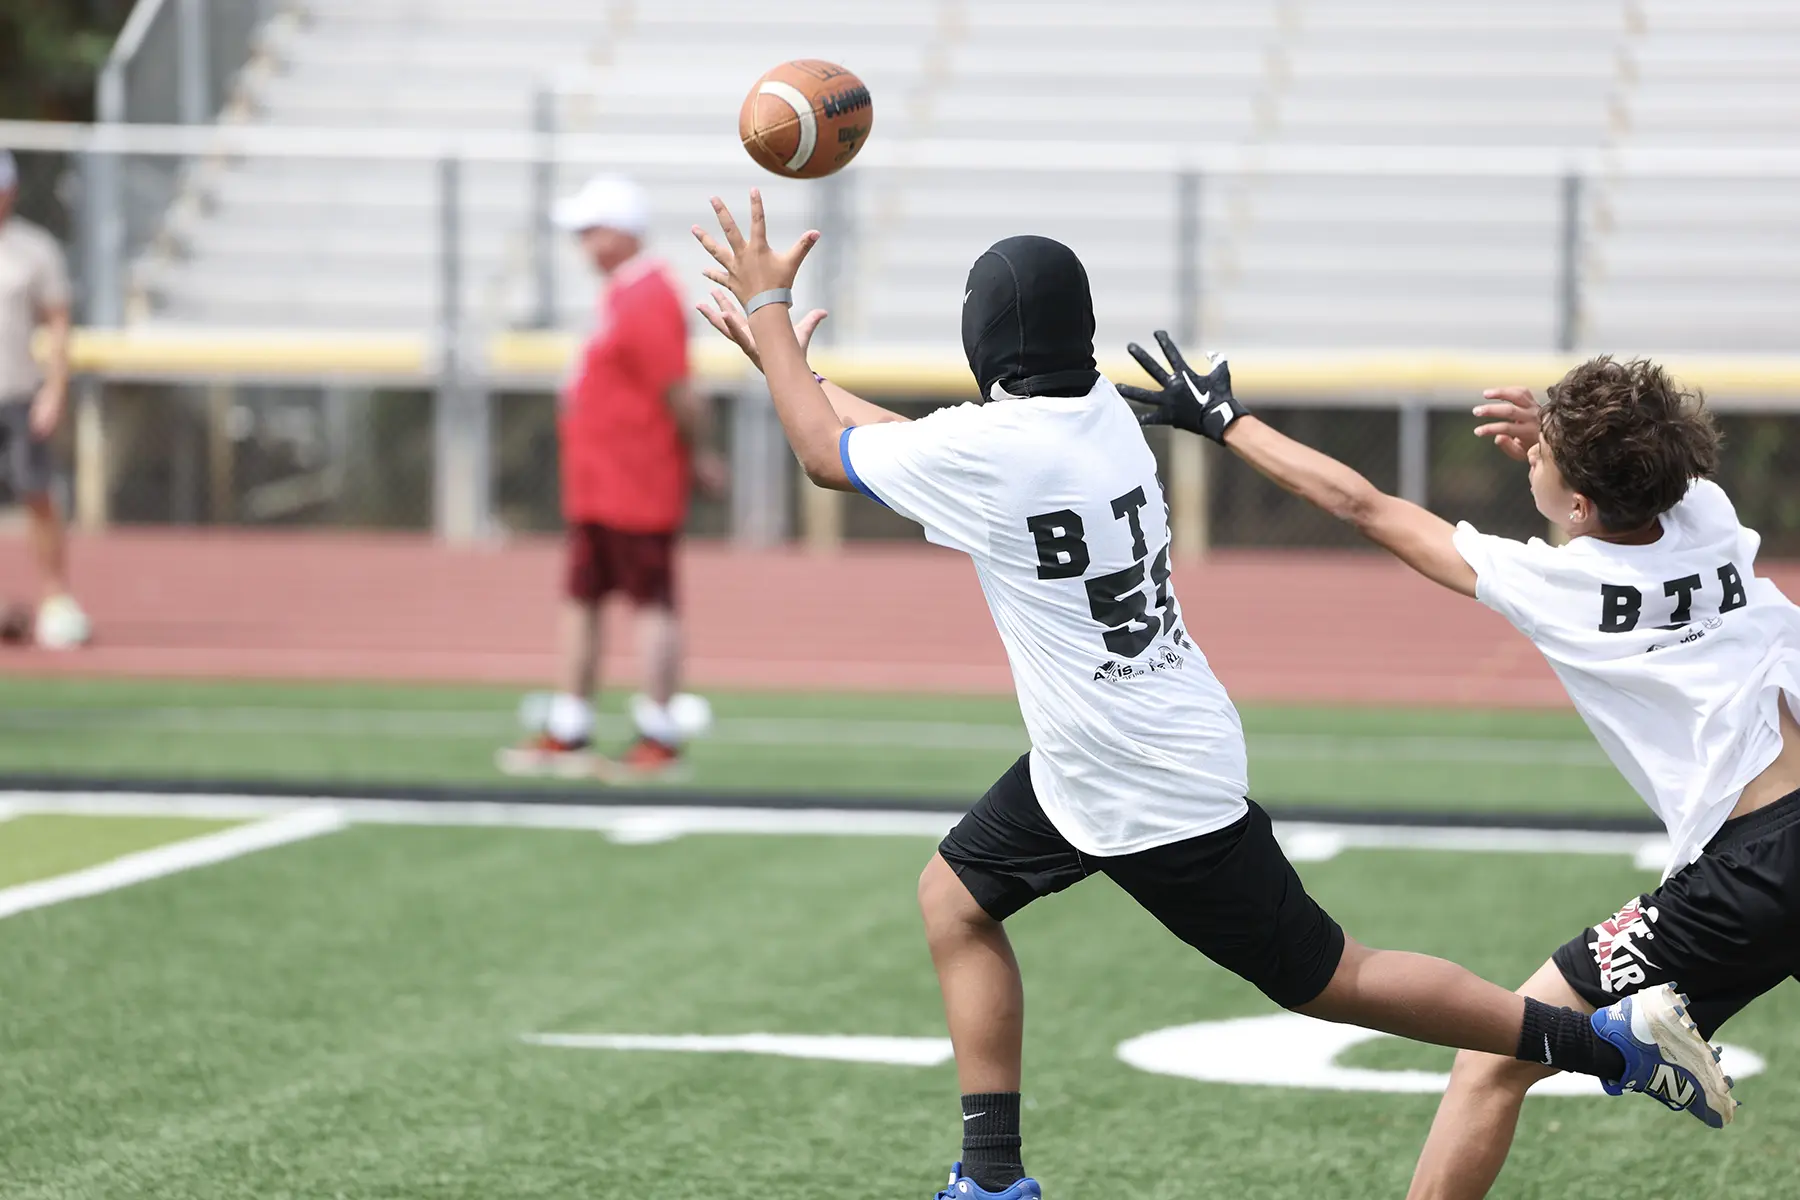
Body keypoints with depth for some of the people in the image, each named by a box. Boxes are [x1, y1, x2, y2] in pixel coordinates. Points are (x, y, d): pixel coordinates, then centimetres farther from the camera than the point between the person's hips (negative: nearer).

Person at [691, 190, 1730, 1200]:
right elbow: (917, 447, 17)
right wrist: (791, 364, 21)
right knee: (958, 894, 16)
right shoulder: (1096, 412, 1)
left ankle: (1613, 1042, 4)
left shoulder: (993, 448, -23)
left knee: (1327, 980, 0)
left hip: (1148, 794, -9)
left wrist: (770, 308, 4)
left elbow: (827, 454, -7)